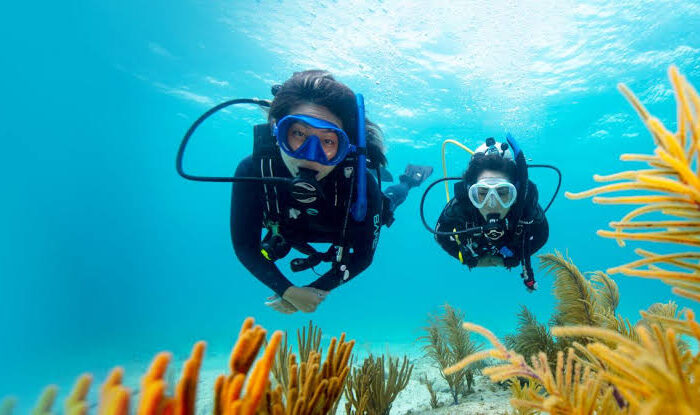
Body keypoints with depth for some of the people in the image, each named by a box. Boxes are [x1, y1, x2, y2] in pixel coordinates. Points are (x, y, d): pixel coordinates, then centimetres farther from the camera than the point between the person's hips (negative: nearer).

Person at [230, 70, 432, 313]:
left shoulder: (360, 182, -45)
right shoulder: (252, 172, -41)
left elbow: (363, 256, -30)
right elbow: (245, 247, -29)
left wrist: (318, 290, -32)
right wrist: (288, 291, -34)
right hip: (290, 230, 2)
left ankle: (410, 178, 58)